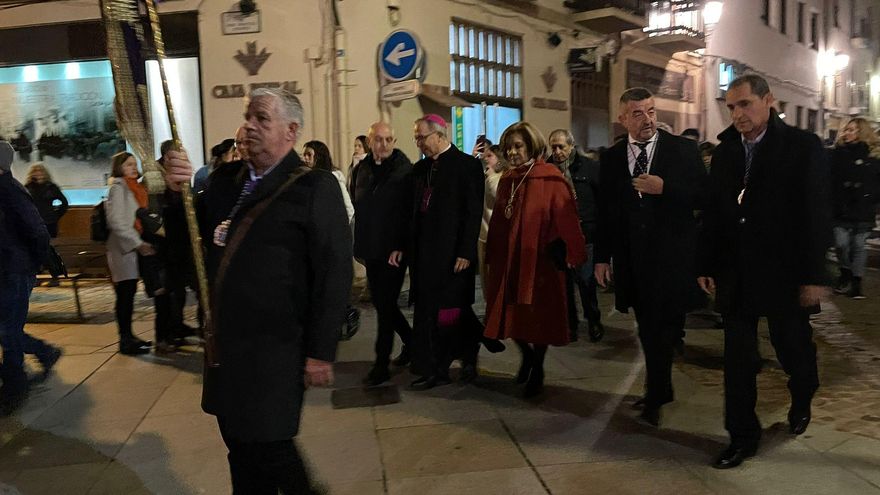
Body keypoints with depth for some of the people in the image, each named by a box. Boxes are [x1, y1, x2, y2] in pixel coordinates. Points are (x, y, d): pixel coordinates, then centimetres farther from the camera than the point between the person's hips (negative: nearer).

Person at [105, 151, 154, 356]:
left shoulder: (134, 188, 18)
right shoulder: (118, 188, -8)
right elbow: (117, 222, -16)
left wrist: (141, 242, 11)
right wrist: (138, 243, -18)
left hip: (134, 247, 8)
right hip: (123, 248, -8)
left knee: (129, 295, 11)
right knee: (125, 295, -5)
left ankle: (128, 337, 18)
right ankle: (125, 341, 0)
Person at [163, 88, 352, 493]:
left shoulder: (315, 187, -12)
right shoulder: (225, 178, 9)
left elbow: (334, 274, -16)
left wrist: (321, 352, -16)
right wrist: (180, 190, -6)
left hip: (275, 350, -6)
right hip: (225, 340, 7)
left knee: (268, 449, 4)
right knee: (240, 447, 19)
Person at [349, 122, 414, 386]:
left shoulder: (405, 171, -8)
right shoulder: (360, 170, 7)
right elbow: (355, 208, 13)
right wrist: (358, 244, 9)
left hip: (395, 248, -6)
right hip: (371, 249, 6)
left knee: (385, 305, -2)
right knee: (381, 302, 14)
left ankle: (381, 364, 9)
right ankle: (411, 342, 35)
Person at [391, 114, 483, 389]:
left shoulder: (467, 165, -6)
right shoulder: (420, 168, 13)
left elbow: (473, 213, -11)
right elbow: (413, 210, 15)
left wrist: (465, 252, -16)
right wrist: (402, 246, 9)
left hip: (452, 254, -6)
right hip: (424, 253, 6)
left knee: (452, 311, -3)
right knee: (427, 313, 8)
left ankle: (469, 355, 22)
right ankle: (433, 371, 18)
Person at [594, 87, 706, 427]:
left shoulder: (683, 150, -2)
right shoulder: (611, 158, 6)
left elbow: (703, 195, -6)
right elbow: (605, 210, 8)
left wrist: (664, 188, -20)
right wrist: (602, 257, 7)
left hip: (671, 258, -3)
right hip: (632, 258, 3)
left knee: (663, 330, 0)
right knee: (648, 330, 14)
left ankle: (655, 398, 14)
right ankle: (661, 389, 31)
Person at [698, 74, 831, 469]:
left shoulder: (803, 146, -6)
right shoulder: (724, 152, 6)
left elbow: (817, 214, -9)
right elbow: (713, 212, 8)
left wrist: (814, 276, -12)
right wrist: (706, 266, 6)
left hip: (784, 274, -3)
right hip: (735, 275, 3)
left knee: (794, 351, 14)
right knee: (737, 360, 6)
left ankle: (802, 399, 46)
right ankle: (743, 436, 20)